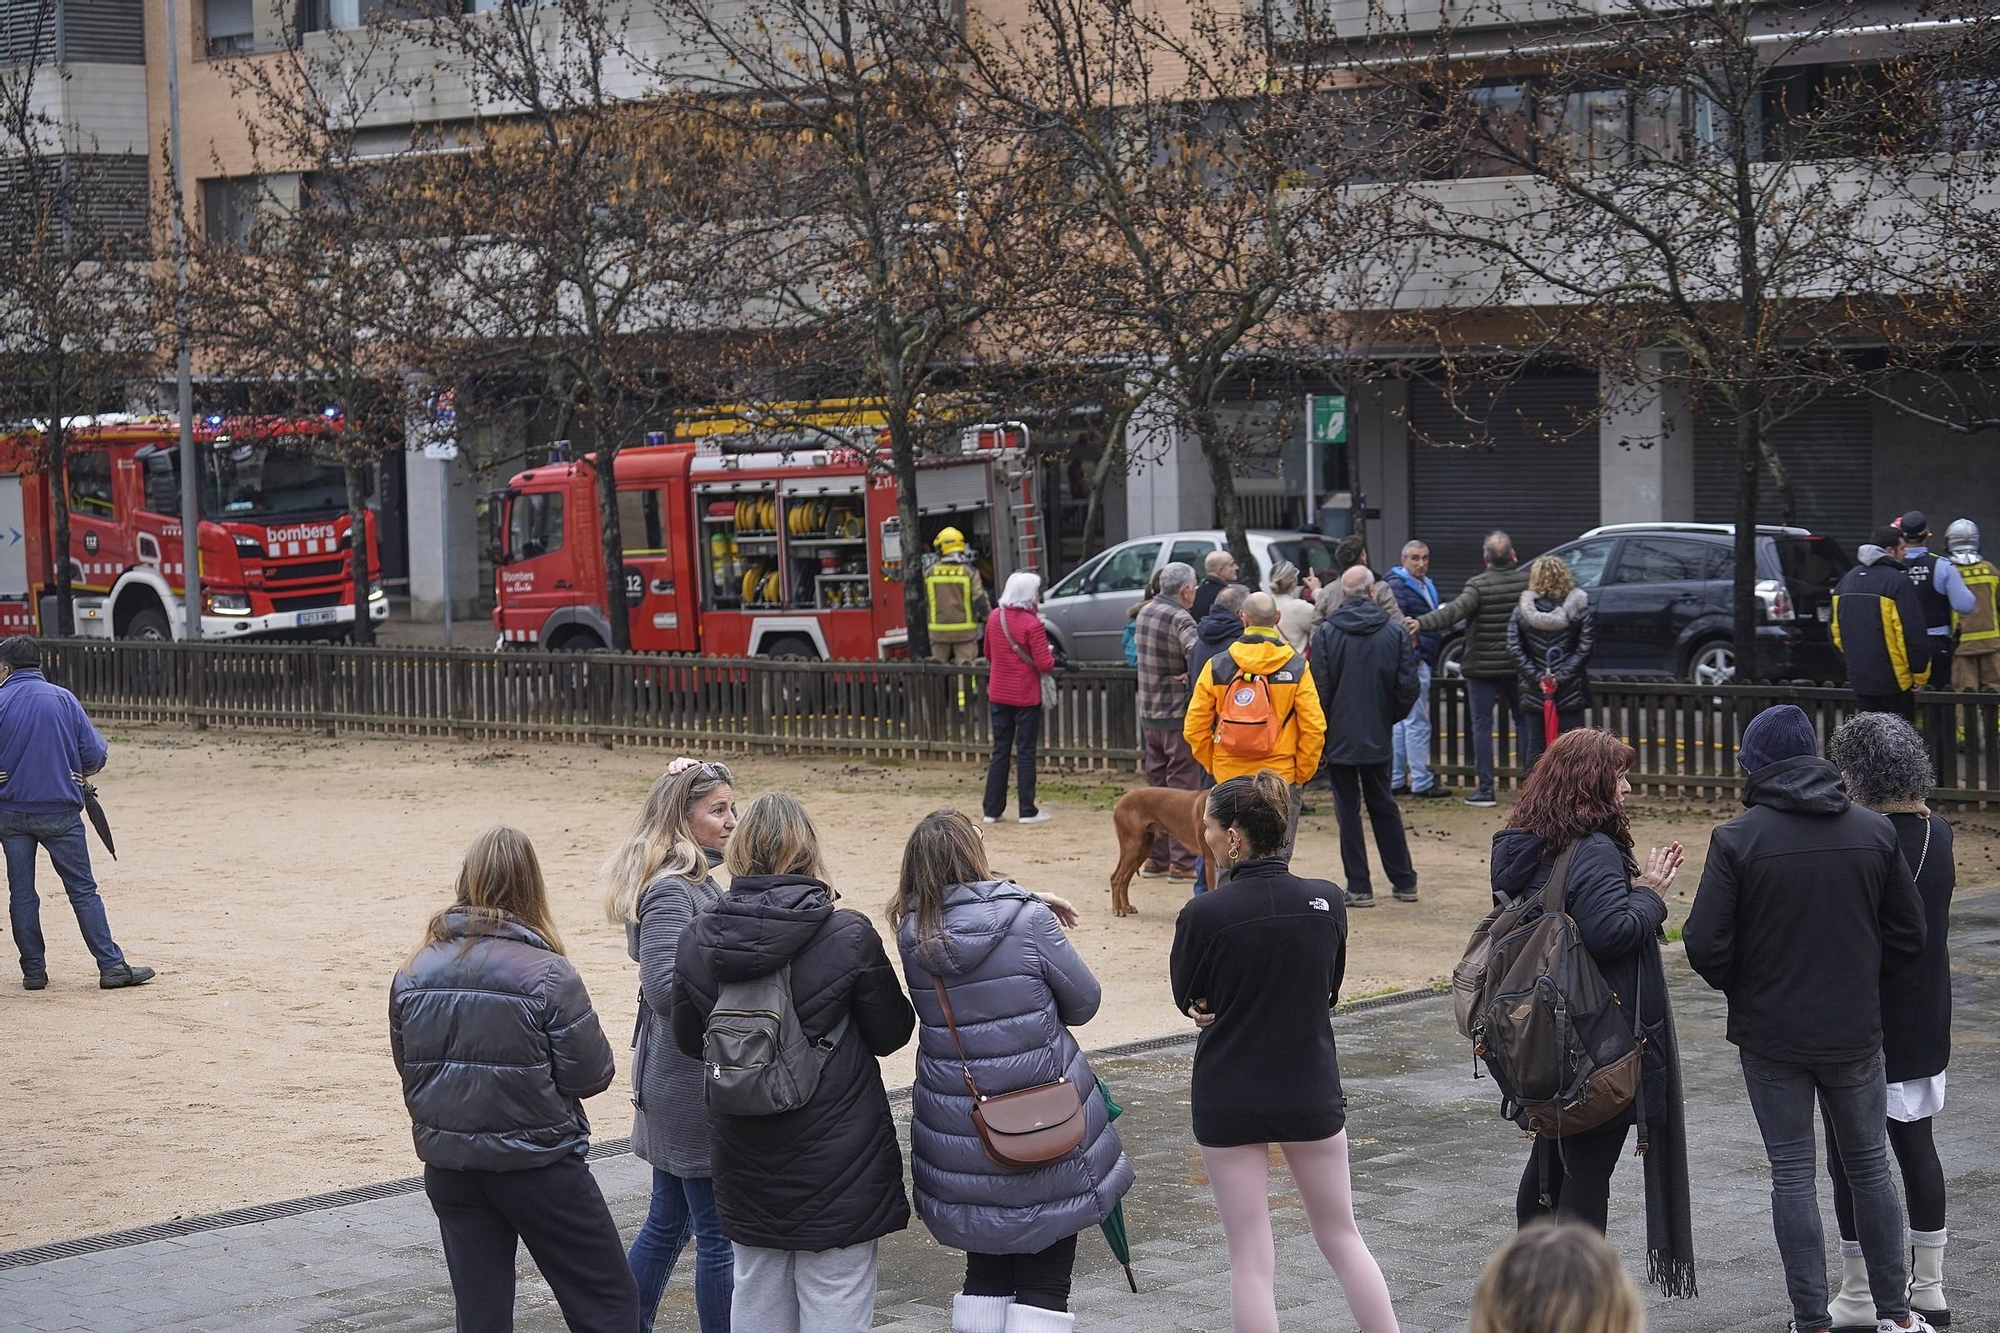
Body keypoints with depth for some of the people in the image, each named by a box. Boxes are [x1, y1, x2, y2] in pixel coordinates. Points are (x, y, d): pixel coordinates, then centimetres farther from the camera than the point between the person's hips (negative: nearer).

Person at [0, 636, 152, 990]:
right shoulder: (63, 699, -2)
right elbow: (94, 754, -4)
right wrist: (79, 773, 18)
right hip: (60, 811, 0)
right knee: (83, 891, 3)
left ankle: (33, 971, 12)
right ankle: (111, 966, -2)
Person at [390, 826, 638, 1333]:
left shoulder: (412, 976, -1)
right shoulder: (547, 974, -16)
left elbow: (409, 1069, 8)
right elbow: (591, 1074, -12)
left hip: (449, 1170, 5)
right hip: (539, 1166, -5)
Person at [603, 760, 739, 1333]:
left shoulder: (695, 878, 11)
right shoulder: (671, 891, -19)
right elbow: (665, 988, -28)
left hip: (674, 1080, 10)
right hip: (693, 1080, -10)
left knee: (667, 1222, 19)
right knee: (719, 1234, -1)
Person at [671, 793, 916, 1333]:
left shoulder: (697, 939, -6)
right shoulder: (849, 936, -17)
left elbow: (688, 1041, 7)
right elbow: (892, 1034, -5)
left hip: (745, 1162, 4)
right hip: (837, 1161, -4)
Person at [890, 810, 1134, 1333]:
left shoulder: (914, 934, -4)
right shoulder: (1028, 922, -16)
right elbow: (1083, 1001, -4)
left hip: (960, 1140, 4)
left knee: (984, 1274, 18)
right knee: (1045, 1279, 7)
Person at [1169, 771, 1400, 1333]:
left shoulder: (1203, 914, -17)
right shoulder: (1326, 900, -7)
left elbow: (1189, 1001, -2)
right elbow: (1330, 989, 6)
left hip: (1229, 1102, -3)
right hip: (1312, 1092, 3)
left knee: (1251, 1260, 5)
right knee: (1343, 1239, 18)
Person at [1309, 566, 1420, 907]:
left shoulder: (1325, 634, -11)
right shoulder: (1394, 634, -3)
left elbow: (1318, 688, -11)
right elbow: (1408, 687, -2)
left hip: (1339, 736, -3)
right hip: (1377, 737, 3)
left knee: (1348, 809, 3)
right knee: (1384, 807, 16)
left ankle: (1359, 887, 2)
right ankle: (1404, 882, 20)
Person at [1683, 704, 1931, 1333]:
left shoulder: (1737, 839, -13)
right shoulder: (1875, 833, -3)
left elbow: (1704, 945, -15)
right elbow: (1910, 936, 2)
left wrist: (1740, 986, 5)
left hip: (1770, 1038, -3)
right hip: (1855, 1034, 3)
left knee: (1792, 1175, 6)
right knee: (1869, 1167, 15)